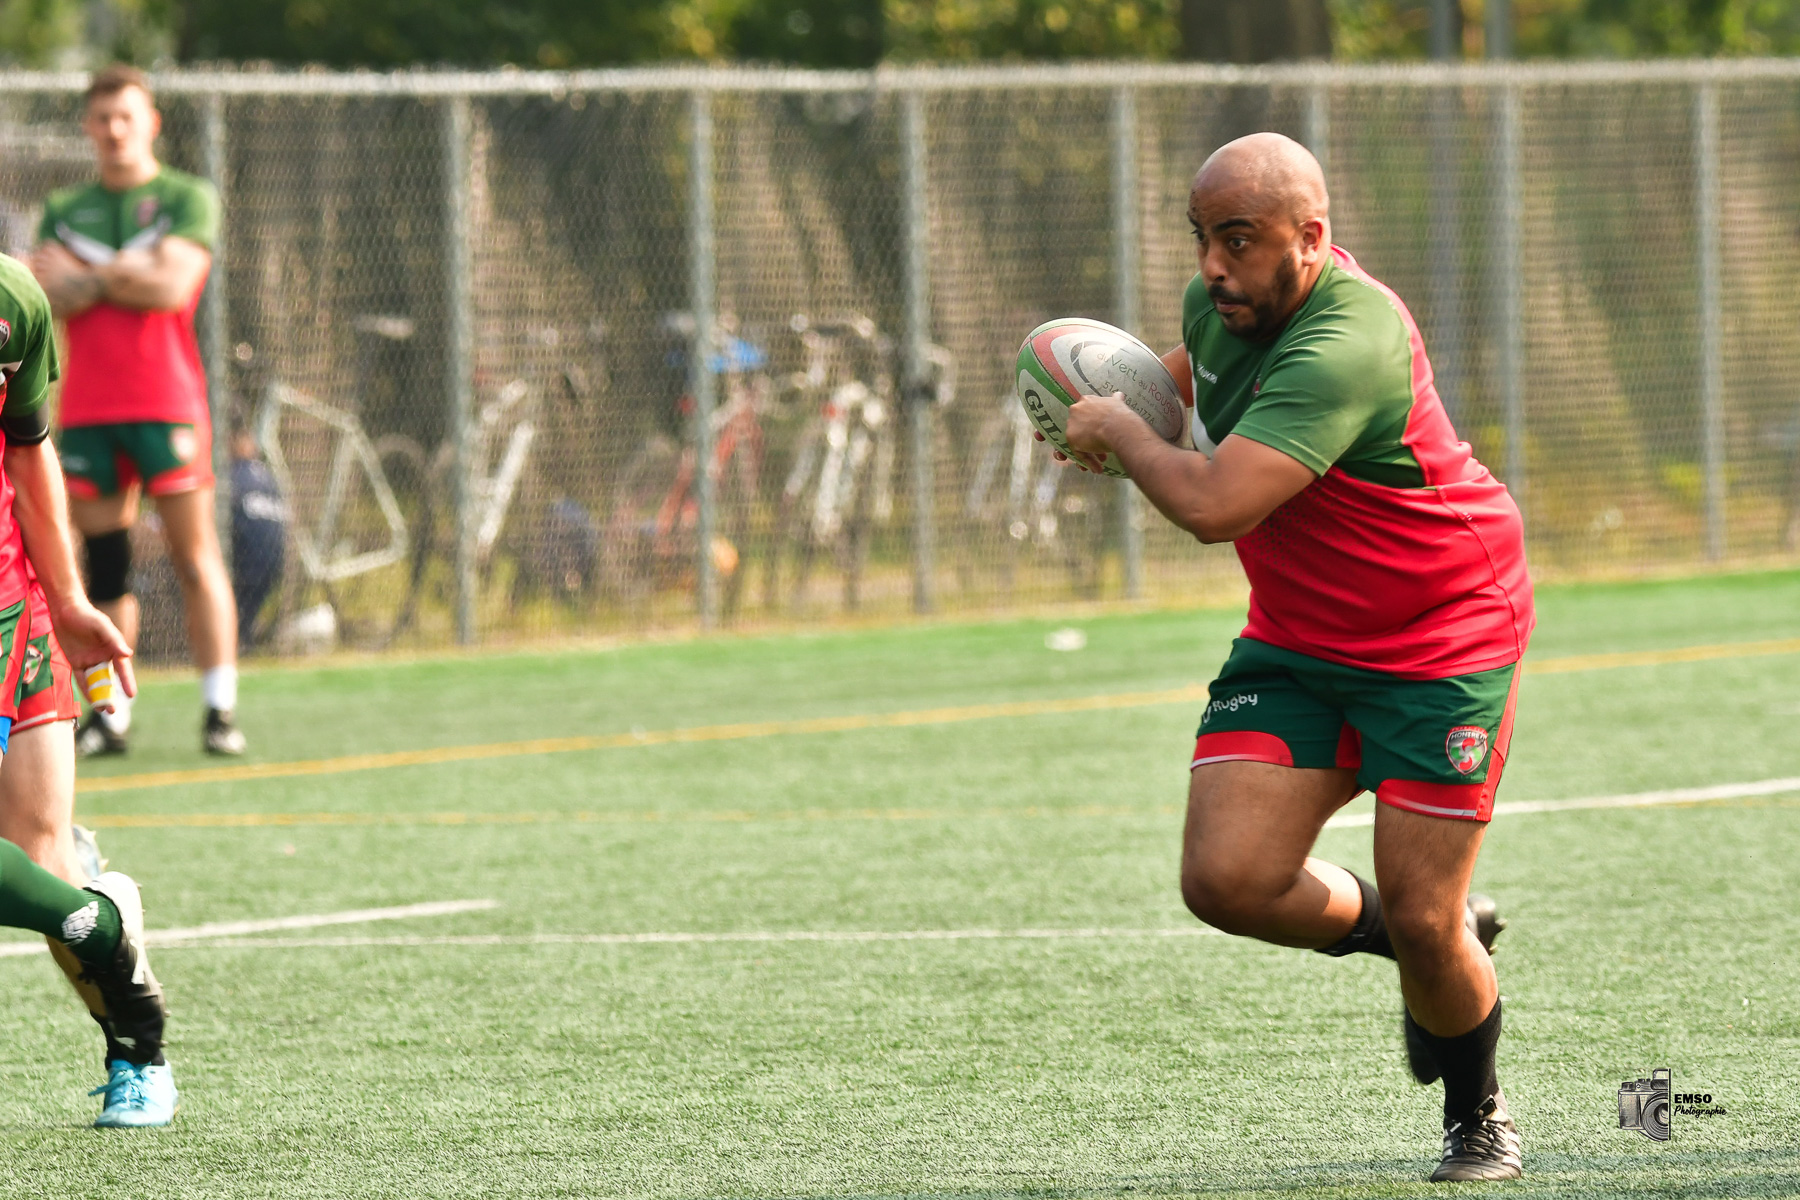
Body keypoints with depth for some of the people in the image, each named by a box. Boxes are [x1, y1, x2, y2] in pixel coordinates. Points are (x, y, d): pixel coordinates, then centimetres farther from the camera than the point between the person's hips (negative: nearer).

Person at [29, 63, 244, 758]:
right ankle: (111, 713, 5)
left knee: (194, 556, -5)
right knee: (104, 563, 2)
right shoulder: (64, 213, 15)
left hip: (166, 402, -3)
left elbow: (170, 285, -11)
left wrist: (84, 274, -4)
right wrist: (118, 279, -10)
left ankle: (220, 710, -4)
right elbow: (43, 298, 0)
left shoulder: (188, 199, 4)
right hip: (86, 407, 3)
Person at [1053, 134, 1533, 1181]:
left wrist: (1121, 431, -22)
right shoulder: (1223, 304, -4)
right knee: (1227, 879, -11)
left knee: (1423, 922, -7)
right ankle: (1388, 929, 20)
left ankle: (1479, 1115, 23)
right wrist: (1142, 396, 8)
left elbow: (1213, 506, -39)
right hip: (1296, 643, 7)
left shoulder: (1346, 346, -33)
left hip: (1444, 642, -7)